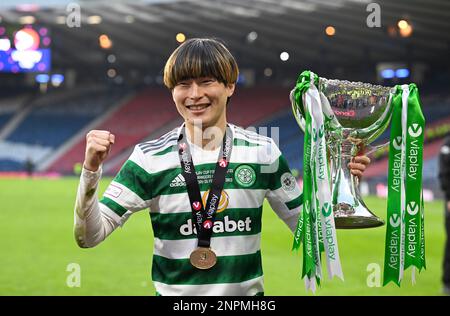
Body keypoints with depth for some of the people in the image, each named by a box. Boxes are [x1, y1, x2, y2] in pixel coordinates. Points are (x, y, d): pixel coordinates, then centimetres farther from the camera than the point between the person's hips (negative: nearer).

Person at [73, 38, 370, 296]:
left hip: (247, 291, 2)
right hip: (175, 292, -1)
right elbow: (90, 235, -10)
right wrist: (91, 170, -24)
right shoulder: (151, 157, -9)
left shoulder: (263, 152, -4)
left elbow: (305, 224, 4)